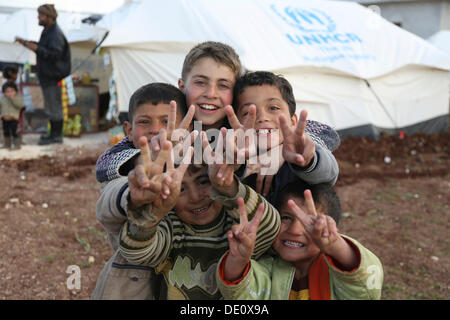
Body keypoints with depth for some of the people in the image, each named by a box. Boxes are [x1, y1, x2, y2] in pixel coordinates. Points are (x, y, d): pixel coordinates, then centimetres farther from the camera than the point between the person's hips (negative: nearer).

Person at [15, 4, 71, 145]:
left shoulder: (56, 34, -18)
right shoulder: (47, 31, 14)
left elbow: (55, 54, -28)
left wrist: (37, 48, -33)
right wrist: (25, 42, 17)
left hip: (53, 76, -10)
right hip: (47, 75, 10)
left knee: (54, 106, -3)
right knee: (51, 107, 16)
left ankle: (56, 136, 6)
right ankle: (54, 134, 25)